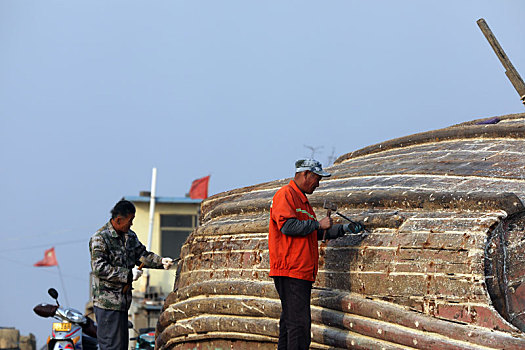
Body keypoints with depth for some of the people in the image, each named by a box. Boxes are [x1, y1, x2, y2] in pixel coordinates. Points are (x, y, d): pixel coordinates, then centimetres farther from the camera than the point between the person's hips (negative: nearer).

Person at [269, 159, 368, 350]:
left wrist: (345, 229, 22)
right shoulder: (285, 194, -6)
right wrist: (318, 224, -12)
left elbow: (316, 232, 29)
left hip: (302, 272, 10)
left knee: (290, 322, 9)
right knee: (299, 323, -14)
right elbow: (287, 226, -20)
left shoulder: (302, 199, 25)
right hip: (290, 271, -10)